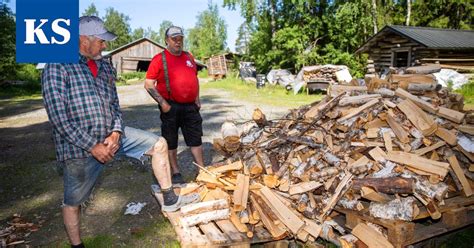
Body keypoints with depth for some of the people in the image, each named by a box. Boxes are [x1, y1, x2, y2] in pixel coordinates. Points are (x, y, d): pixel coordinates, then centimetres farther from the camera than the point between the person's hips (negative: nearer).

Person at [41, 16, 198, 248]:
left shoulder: (105, 67, 7)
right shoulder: (58, 67, -13)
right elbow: (59, 117, -19)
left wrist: (116, 132, -8)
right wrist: (92, 145, -20)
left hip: (111, 135, 6)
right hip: (80, 147, -6)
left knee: (159, 144, 4)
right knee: (73, 201, 9)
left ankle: (170, 200, 13)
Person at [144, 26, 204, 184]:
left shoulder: (189, 57, 11)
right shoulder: (160, 59, -6)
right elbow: (148, 84, -8)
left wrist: (197, 99, 13)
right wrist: (162, 103, -15)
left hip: (190, 106, 5)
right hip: (171, 107, -4)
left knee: (196, 138, 9)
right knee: (171, 141, 6)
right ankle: (176, 173, 20)